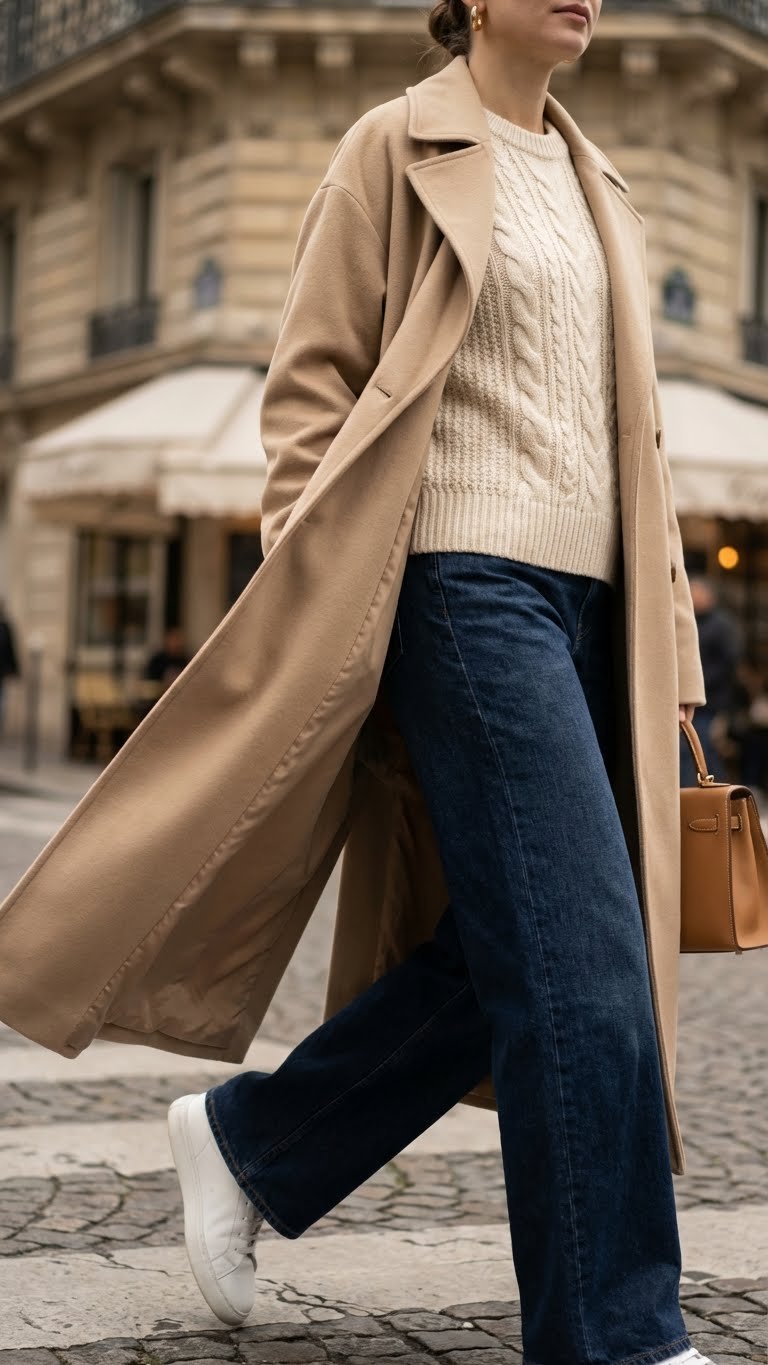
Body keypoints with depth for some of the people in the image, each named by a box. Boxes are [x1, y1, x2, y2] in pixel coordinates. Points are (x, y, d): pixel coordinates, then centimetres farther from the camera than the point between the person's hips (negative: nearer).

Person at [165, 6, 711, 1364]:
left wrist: (666, 639, 17)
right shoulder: (407, 146, 1)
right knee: (584, 960, -11)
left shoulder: (587, 183, 22)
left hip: (580, 600, 8)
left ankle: (243, 1138, 25)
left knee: (505, 957, 6)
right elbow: (308, 383, -3)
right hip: (471, 580, -8)